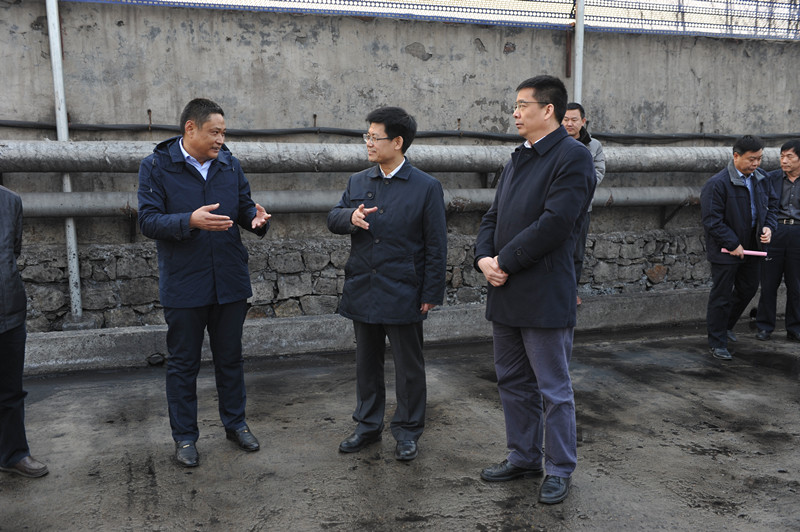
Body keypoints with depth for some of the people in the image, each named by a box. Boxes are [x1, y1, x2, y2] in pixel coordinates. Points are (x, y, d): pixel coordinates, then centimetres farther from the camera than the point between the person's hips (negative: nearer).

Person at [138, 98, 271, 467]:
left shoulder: (229, 164, 6)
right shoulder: (156, 166, -7)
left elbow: (244, 207, 12)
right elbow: (148, 221, -12)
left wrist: (255, 218, -12)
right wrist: (191, 221, -28)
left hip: (230, 281, 4)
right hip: (183, 285, -3)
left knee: (230, 358, 16)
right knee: (183, 364, 9)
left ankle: (235, 423, 33)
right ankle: (184, 436, 24)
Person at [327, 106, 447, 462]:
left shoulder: (426, 188, -6)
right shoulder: (358, 182, 8)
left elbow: (436, 246, -6)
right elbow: (332, 219, 8)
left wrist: (432, 294, -8)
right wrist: (349, 217, -16)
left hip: (403, 295, -4)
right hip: (362, 292, 5)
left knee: (408, 367, 8)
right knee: (366, 363, 16)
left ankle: (407, 431, 24)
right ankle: (368, 425, 32)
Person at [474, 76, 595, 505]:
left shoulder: (573, 156, -10)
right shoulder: (517, 160, 17)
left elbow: (555, 223, -20)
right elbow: (493, 216, 14)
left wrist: (506, 263, -16)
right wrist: (484, 258, -4)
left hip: (545, 296, -8)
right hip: (505, 293, 9)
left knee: (554, 389, 5)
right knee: (513, 381, 18)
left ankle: (559, 470, 22)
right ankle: (523, 457, 34)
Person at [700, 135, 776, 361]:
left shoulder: (760, 178, 3)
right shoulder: (717, 184, -19)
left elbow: (771, 203, 17)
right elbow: (712, 221, -20)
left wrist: (768, 226, -1)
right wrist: (733, 245, -20)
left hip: (751, 247, 7)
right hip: (726, 251, -7)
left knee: (748, 289, 19)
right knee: (721, 296, 2)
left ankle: (726, 324, 42)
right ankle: (717, 343, 14)